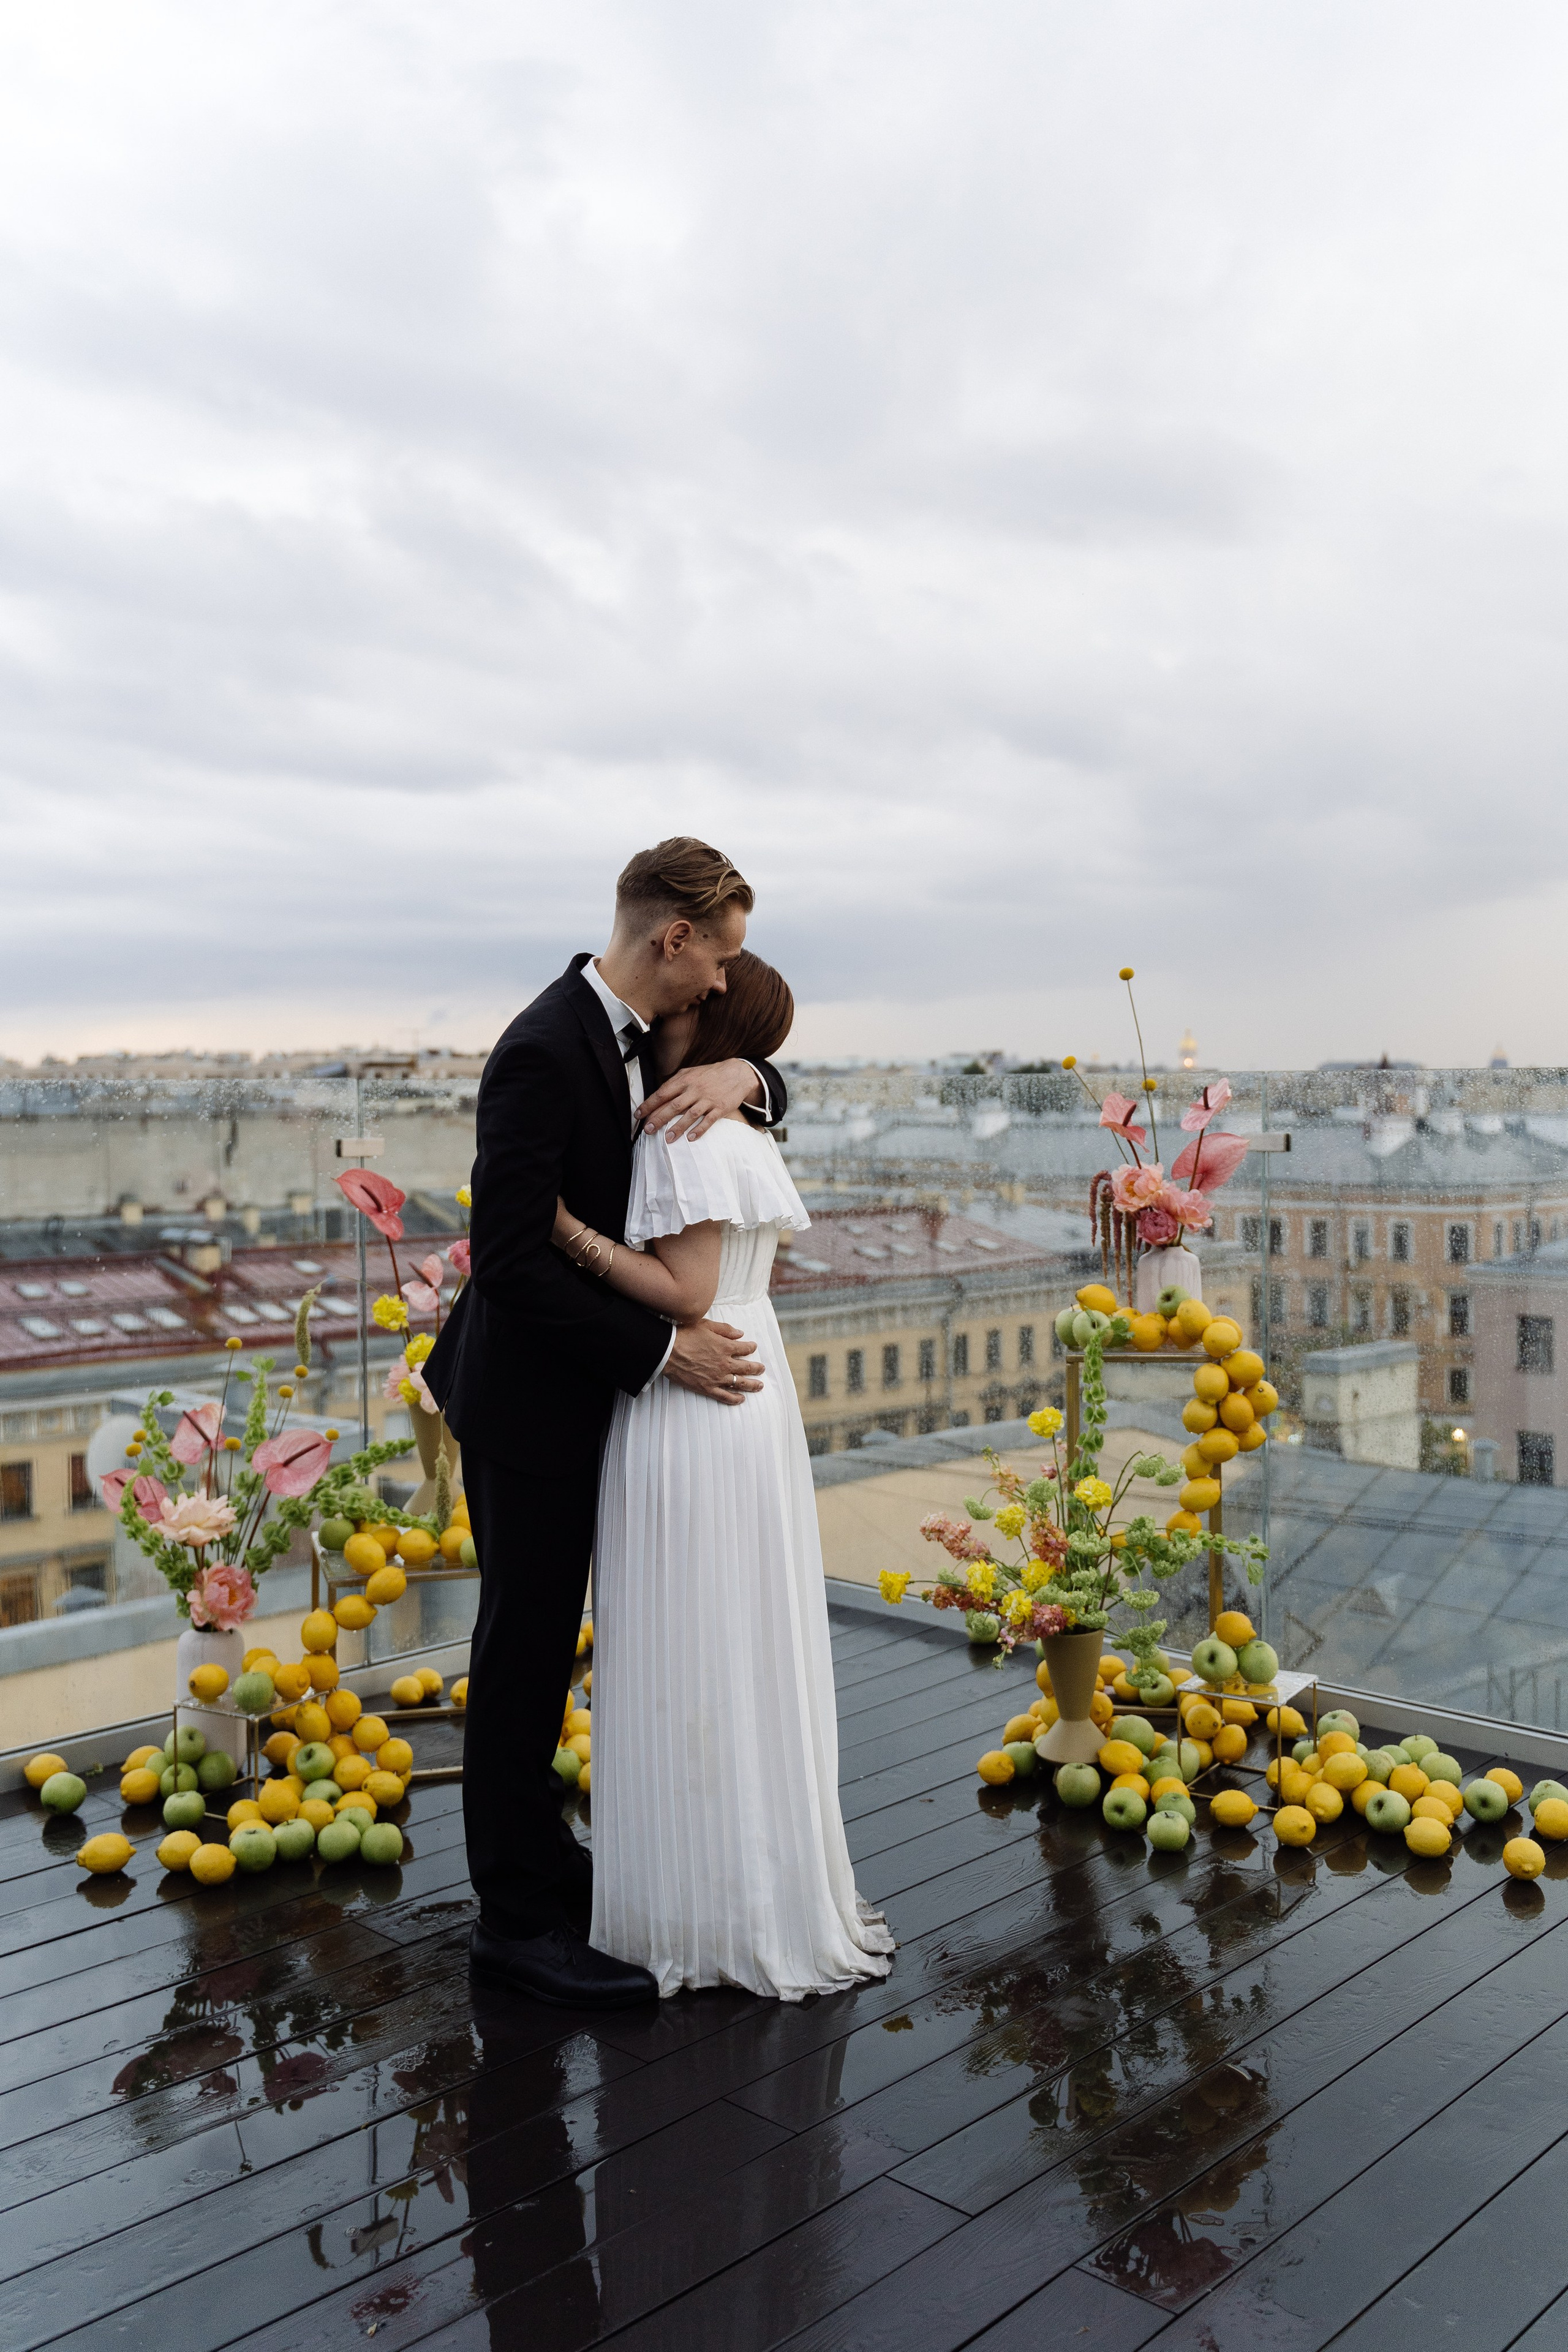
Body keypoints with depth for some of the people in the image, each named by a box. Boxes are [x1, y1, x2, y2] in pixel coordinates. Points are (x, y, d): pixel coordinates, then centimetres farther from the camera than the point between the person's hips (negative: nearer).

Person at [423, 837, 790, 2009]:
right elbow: (510, 1261, -28)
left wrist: (740, 1072, -12)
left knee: (543, 1638, 20)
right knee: (526, 1645, 3)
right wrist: (662, 1349, -25)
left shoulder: (645, 1034, 2)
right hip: (529, 1396, -9)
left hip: (579, 1386, 9)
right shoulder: (544, 1051, -25)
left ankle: (533, 1845, 36)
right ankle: (520, 1914, 17)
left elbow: (775, 1096, 13)